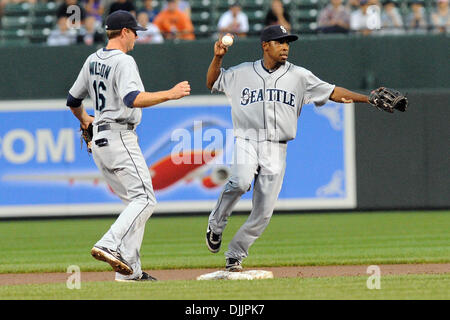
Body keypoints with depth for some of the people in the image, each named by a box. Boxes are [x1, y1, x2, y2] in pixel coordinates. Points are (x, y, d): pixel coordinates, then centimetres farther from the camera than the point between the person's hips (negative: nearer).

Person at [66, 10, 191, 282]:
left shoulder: (93, 61, 14)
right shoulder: (124, 61, -13)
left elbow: (73, 100, 23)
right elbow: (133, 99, -30)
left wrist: (84, 119, 42)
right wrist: (170, 94, -28)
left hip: (99, 141, 9)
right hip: (121, 139, -9)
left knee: (136, 202, 12)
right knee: (145, 200, -12)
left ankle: (130, 269, 6)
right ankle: (110, 246, -29)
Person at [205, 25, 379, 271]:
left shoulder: (299, 76, 7)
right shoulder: (242, 73, 8)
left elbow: (332, 92, 4)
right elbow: (212, 83, 19)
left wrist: (368, 99, -6)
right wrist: (218, 57, 2)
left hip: (276, 151, 2)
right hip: (247, 142, -2)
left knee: (264, 212, -3)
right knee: (241, 182, -31)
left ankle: (234, 255, 14)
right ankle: (216, 224, -7)